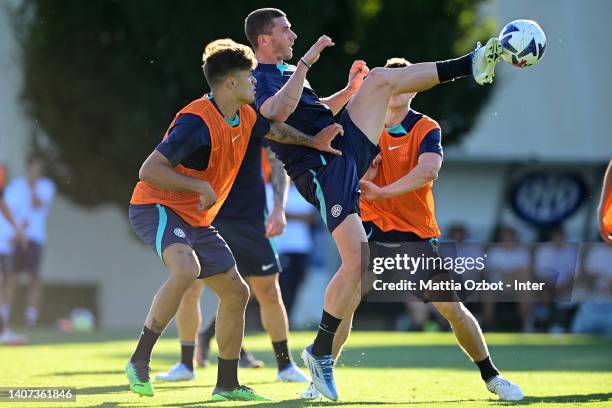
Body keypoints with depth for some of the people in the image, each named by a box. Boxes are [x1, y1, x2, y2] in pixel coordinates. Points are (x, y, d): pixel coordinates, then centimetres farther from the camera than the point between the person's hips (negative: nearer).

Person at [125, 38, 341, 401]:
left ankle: (227, 384, 23)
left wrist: (313, 140, 19)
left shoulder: (245, 117, 4)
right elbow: (148, 170, -27)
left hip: (197, 220, 9)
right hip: (157, 207, -9)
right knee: (186, 268, -37)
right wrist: (199, 185, -30)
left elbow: (275, 130, 30)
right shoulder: (197, 121, -24)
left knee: (236, 293, 10)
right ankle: (140, 360, -29)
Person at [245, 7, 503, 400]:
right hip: (323, 171, -9)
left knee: (380, 78, -3)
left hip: (349, 144, 9)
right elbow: (278, 112, -30)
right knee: (357, 261, -17)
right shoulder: (257, 81, -9)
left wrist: (351, 89, 21)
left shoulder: (289, 72, 21)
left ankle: (473, 64, -3)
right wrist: (306, 63, -28)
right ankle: (320, 353, -5)